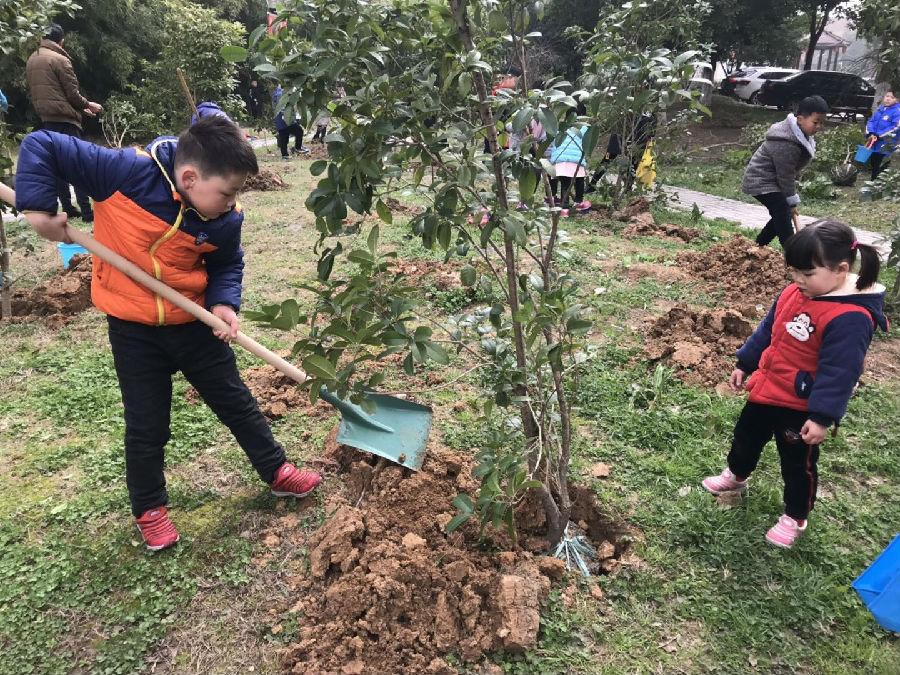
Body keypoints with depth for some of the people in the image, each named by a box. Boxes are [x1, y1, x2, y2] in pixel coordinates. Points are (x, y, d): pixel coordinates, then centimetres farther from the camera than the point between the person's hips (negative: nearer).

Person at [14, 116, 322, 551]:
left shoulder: (226, 220, -13)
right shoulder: (126, 172, -24)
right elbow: (40, 147, -17)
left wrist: (224, 303, -13)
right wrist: (38, 206, -25)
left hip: (195, 322, 3)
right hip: (133, 329, -2)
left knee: (236, 403, 14)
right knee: (146, 425, 9)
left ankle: (277, 472, 33)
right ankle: (149, 508, 31)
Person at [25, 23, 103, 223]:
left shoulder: (31, 60, 14)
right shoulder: (59, 60, -10)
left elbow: (36, 92, 18)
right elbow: (72, 93, -12)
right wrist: (88, 105, 9)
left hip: (45, 120, 7)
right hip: (64, 118, -7)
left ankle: (68, 208, 11)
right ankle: (86, 211, -12)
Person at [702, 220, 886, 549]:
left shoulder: (850, 318, -28)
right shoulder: (794, 293, -5)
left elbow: (839, 373, -26)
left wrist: (822, 417, -24)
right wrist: (744, 364, 14)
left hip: (801, 407, -7)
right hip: (765, 390, 8)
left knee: (798, 465, 12)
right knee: (745, 437, 26)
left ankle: (795, 518, 34)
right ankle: (736, 477, 54)